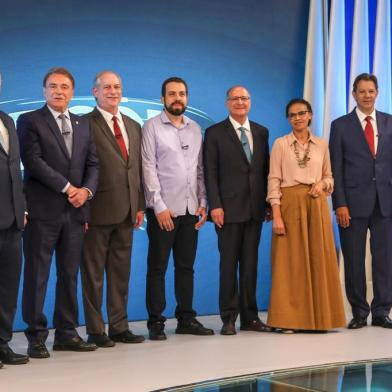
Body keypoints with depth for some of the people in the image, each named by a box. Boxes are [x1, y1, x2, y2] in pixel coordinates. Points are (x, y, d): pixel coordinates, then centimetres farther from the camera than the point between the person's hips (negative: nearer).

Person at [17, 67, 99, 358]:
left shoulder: (83, 125, 17)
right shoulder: (30, 121, 1)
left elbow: (93, 164, 13)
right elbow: (33, 161, -10)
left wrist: (87, 189, -7)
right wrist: (67, 188, -13)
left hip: (75, 211, 5)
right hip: (43, 211, -5)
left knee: (70, 275, 8)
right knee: (37, 276, -1)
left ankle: (67, 333, 15)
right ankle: (36, 337, 6)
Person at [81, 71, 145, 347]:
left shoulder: (134, 127, 16)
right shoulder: (85, 125, -5)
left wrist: (140, 205, 10)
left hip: (126, 211, 6)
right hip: (98, 211, -6)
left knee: (121, 273, 12)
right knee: (93, 274, 3)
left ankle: (119, 327, 20)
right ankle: (95, 330, 11)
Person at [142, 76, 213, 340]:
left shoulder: (195, 129, 13)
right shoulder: (152, 127, -2)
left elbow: (200, 169, 14)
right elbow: (149, 168, -7)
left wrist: (203, 203, 5)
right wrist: (159, 206, -13)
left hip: (191, 209, 5)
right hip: (163, 209, -5)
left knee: (186, 266, 9)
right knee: (157, 267, 1)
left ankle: (186, 318, 17)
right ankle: (156, 322, 6)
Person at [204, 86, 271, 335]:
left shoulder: (261, 132, 13)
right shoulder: (215, 133, 0)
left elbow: (266, 169, 12)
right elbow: (211, 173, -4)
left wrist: (268, 202, 6)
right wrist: (215, 206, -12)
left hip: (255, 209, 4)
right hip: (229, 209, -4)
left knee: (250, 263, 8)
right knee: (229, 263, 1)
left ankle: (250, 317, 15)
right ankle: (229, 318, 8)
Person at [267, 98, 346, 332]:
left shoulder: (322, 145, 10)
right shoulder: (280, 144, 1)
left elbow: (329, 177, 15)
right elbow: (274, 180, -4)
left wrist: (322, 184, -9)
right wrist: (276, 215, -13)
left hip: (316, 204, 3)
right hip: (290, 204, -3)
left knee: (318, 259, 2)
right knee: (291, 260, -2)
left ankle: (319, 315, 11)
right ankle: (289, 317, 3)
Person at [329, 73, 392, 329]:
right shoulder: (341, 126, 4)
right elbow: (336, 169, 0)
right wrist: (340, 204, -7)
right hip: (354, 202, -1)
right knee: (354, 260, 4)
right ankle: (359, 313, 14)